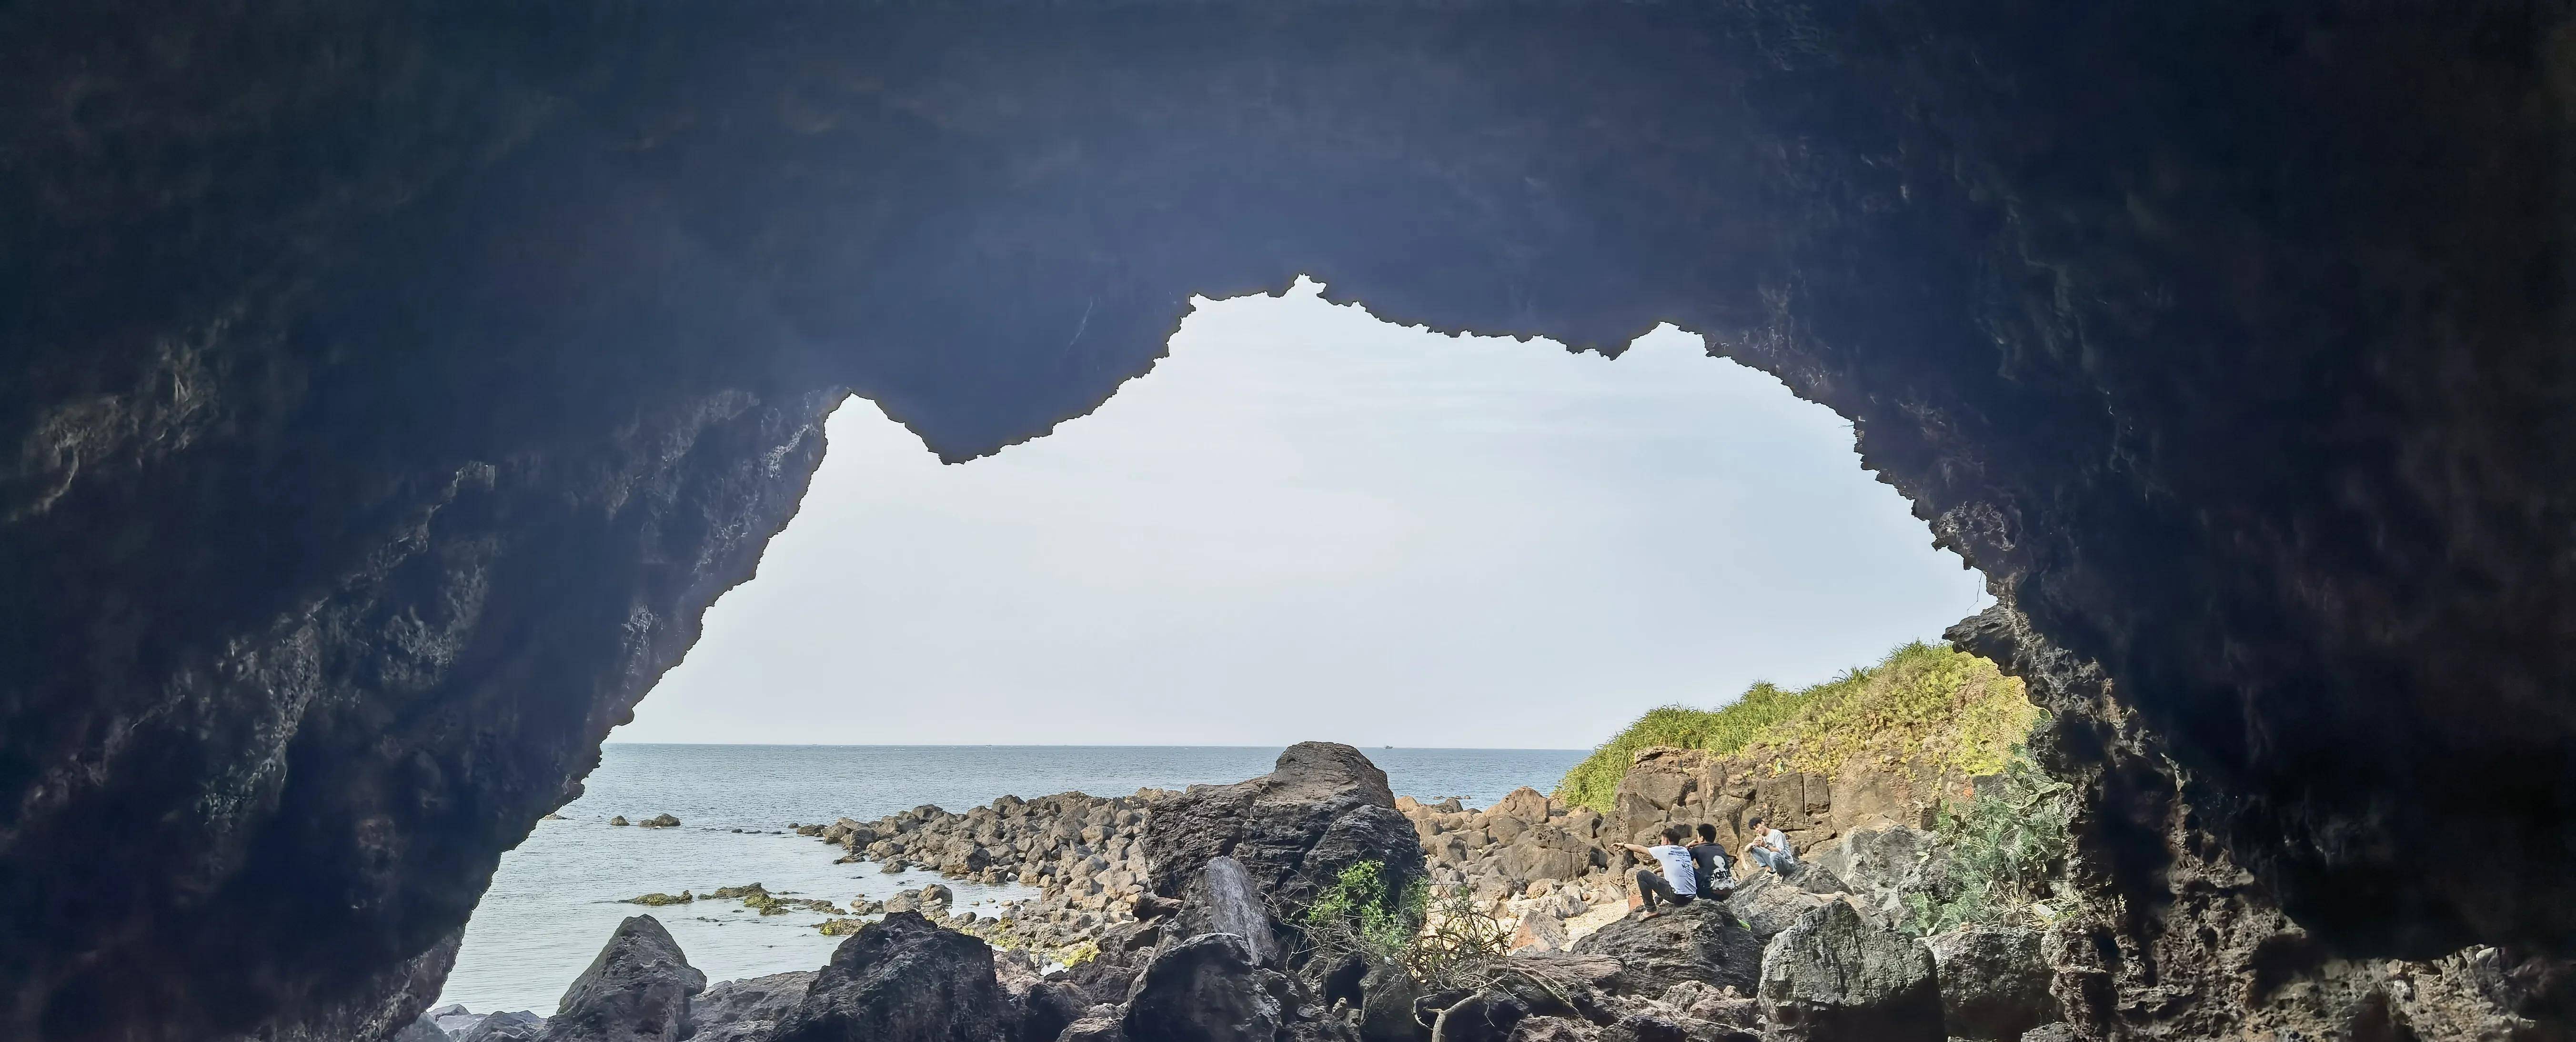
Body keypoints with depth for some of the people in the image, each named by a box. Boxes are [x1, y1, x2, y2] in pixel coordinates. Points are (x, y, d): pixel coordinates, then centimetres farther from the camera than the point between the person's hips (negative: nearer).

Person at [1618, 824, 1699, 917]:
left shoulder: (1664, 850, -3)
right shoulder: (1685, 851, 13)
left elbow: (1640, 849, 10)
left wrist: (1624, 845, 26)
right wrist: (1657, 870, 37)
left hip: (1677, 896, -8)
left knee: (1642, 874, 5)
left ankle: (1651, 910, 5)